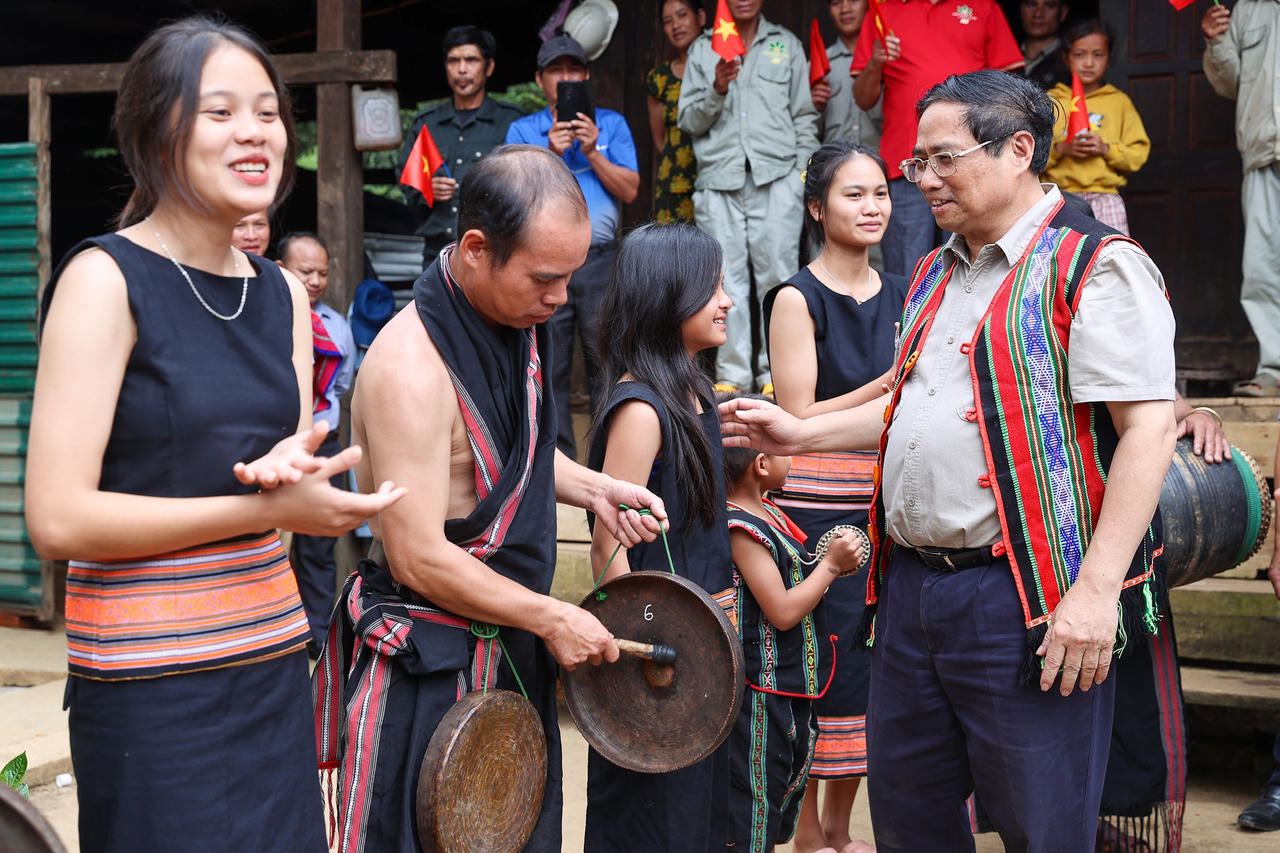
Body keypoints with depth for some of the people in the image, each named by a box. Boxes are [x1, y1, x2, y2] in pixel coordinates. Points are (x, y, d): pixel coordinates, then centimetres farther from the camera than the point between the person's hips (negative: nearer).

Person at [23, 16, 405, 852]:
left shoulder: (284, 293, 10)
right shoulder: (107, 279, -11)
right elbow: (57, 519, -17)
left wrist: (294, 467, -10)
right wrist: (260, 507, -18)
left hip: (275, 655, 7)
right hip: (153, 683, -6)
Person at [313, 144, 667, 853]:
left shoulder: (515, 319, 2)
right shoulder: (411, 365, -25)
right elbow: (419, 559, -24)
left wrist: (592, 489, 2)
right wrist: (553, 619, -17)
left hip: (509, 644, 9)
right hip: (426, 667, -8)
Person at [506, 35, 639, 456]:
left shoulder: (611, 124, 12)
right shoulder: (523, 131, 12)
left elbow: (629, 190, 2)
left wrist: (593, 153, -9)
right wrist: (550, 155, -11)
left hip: (600, 260, 0)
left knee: (607, 364, -2)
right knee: (548, 369, 3)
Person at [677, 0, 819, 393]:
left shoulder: (787, 45, 15)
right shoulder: (702, 49, 15)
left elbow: (805, 117, 12)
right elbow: (688, 121, 9)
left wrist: (804, 173, 2)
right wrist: (717, 90, -8)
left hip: (775, 176, -1)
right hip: (719, 178, 1)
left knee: (777, 272, -6)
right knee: (727, 278, -1)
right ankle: (731, 373, 3)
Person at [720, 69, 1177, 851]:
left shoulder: (1097, 265, -9)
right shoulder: (936, 275, 17)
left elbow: (1148, 427, -16)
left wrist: (1097, 588, -22)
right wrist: (801, 434, 20)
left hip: (1025, 602, -8)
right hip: (911, 586, 8)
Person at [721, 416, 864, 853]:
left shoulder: (766, 512, 8)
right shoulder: (742, 529, -22)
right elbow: (782, 612, -21)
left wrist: (832, 562, 5)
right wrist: (830, 564, -13)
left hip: (792, 687, 10)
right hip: (763, 691, -10)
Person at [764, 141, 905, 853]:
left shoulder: (903, 294, 11)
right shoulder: (798, 299, -7)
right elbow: (798, 417, -12)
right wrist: (890, 385, -17)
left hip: (885, 500, 6)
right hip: (817, 506, -6)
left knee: (871, 661, 10)